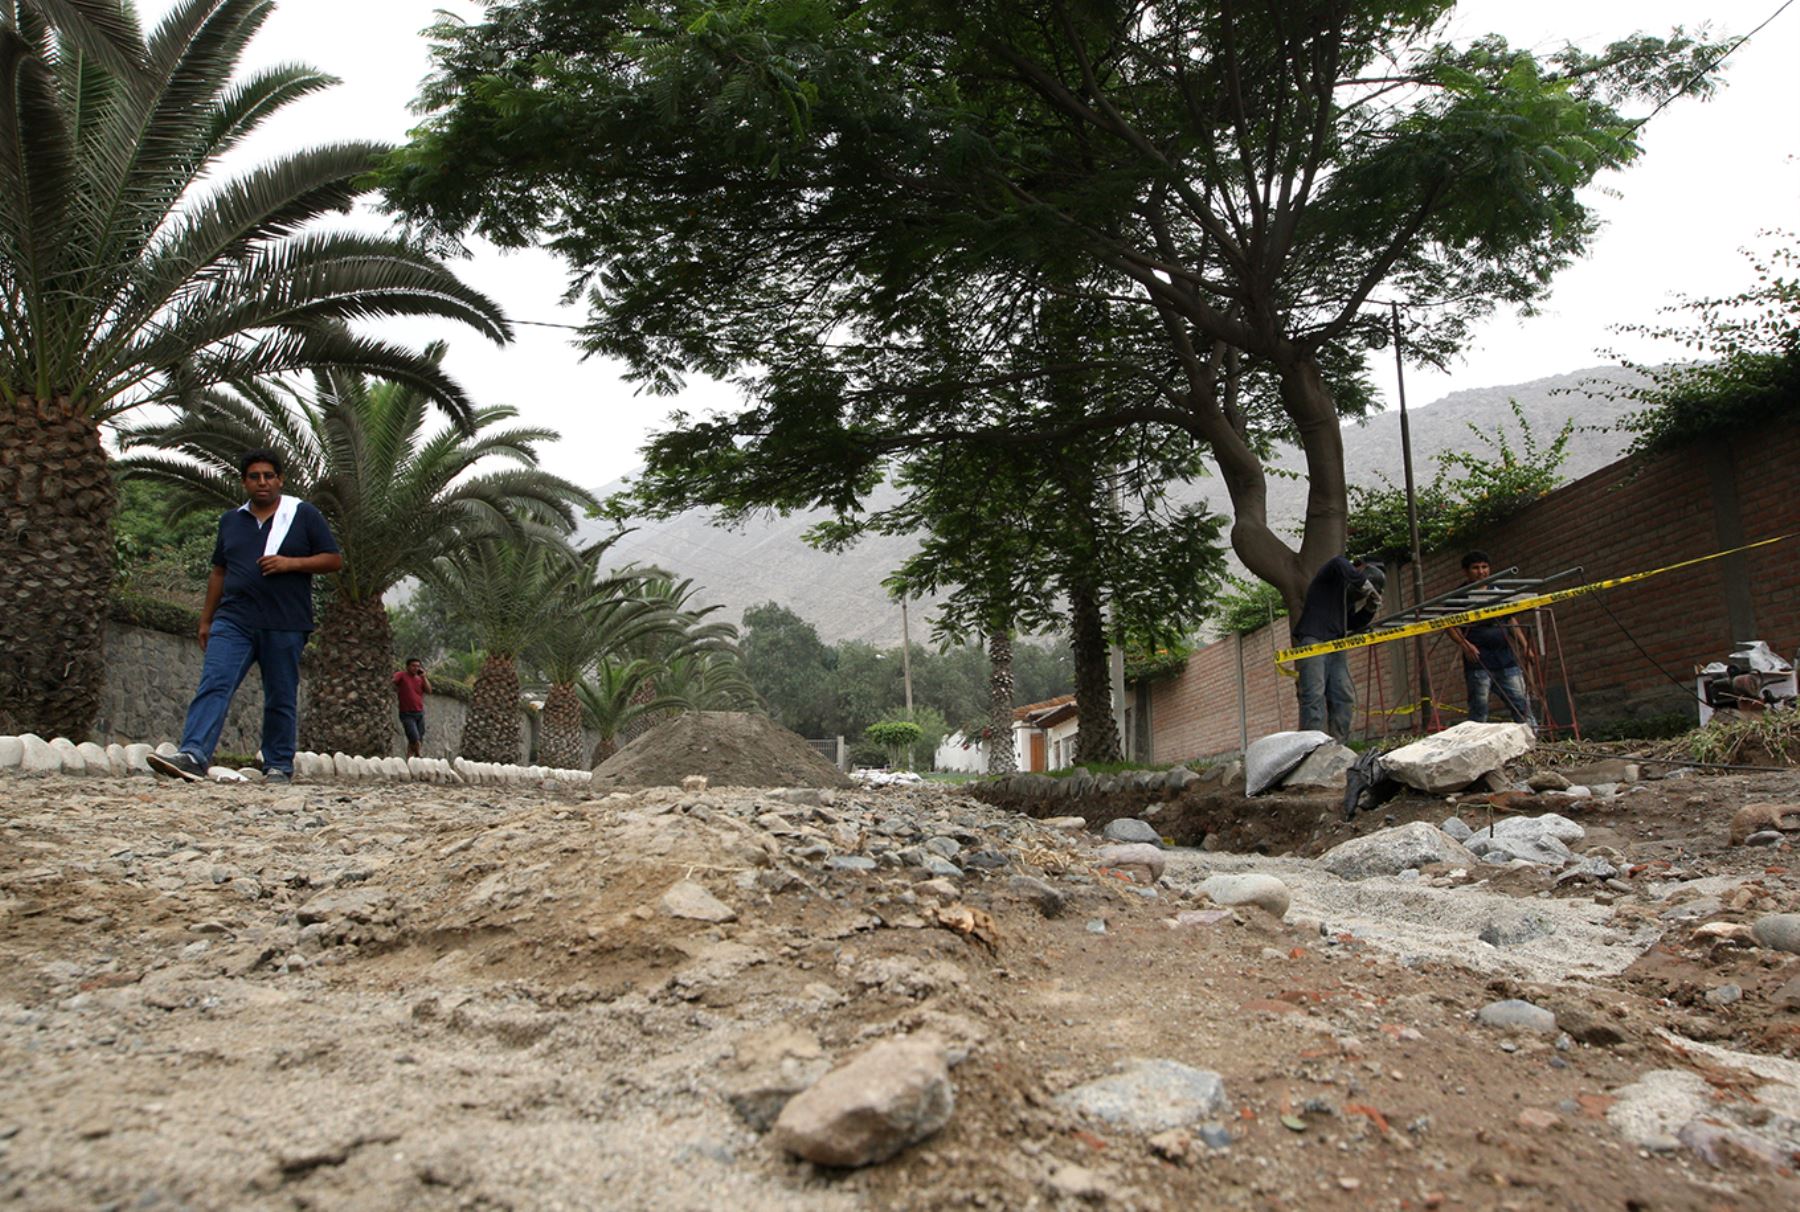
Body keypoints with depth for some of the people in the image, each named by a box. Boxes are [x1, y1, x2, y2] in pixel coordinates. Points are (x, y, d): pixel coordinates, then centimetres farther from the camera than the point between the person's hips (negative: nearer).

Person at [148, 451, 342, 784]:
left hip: (285, 625, -3)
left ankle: (278, 765, 12)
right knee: (214, 686, -13)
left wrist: (292, 562, -12)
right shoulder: (231, 521, 18)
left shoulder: (303, 515, 6)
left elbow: (334, 560, 3)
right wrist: (206, 619, 19)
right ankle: (193, 757, -23)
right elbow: (219, 572, 22)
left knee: (281, 699, 3)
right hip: (233, 621, 3)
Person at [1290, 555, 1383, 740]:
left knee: (1345, 697, -1)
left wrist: (1369, 610, 9)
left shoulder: (1348, 593, 23)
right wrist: (1365, 584, -18)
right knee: (1314, 694, -18)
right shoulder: (1329, 576, 1)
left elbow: (1352, 624, 24)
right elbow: (1340, 565, -24)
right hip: (1313, 641, -8)